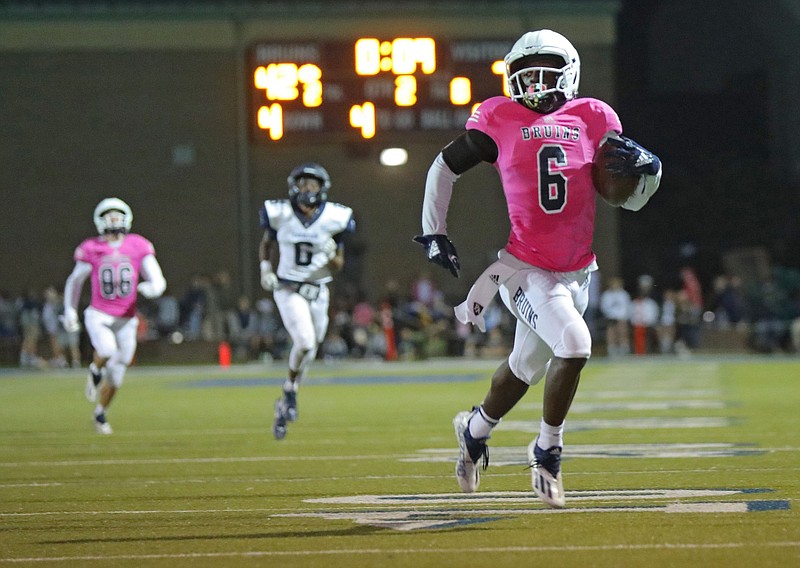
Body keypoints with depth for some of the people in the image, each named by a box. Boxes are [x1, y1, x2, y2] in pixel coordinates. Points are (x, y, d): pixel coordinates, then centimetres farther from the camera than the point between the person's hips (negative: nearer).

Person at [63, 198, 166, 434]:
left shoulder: (138, 247, -2)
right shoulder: (91, 249, -4)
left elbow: (158, 280, -5)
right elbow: (75, 281, 10)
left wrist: (153, 287, -29)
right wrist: (69, 310, 6)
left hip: (126, 319, 2)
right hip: (99, 316, -2)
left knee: (115, 376, 8)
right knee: (107, 349, -32)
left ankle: (100, 413, 32)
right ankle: (95, 371, 2)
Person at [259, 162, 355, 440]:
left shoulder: (333, 219, -7)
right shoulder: (281, 214, -8)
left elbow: (338, 265, 1)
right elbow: (266, 243, 12)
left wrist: (332, 255, -20)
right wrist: (265, 268, -4)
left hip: (317, 292, 3)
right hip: (288, 290, -3)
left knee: (307, 353, 10)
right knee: (305, 342, -22)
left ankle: (283, 406, 28)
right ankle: (290, 388, 3)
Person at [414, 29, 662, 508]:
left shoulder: (593, 119, 4)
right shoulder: (500, 119, -3)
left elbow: (632, 199, 9)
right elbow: (446, 167, 10)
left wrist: (647, 169, -12)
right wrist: (433, 234, 8)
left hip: (575, 272, 4)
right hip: (525, 268, -4)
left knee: (527, 367, 16)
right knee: (574, 344, -23)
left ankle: (475, 428, 44)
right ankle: (548, 452, -3)